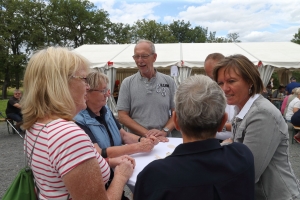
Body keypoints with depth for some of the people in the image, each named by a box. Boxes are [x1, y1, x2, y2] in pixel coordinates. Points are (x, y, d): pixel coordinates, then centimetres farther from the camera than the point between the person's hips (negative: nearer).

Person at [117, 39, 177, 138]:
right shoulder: (127, 83, 4)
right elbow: (122, 115, 0)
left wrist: (164, 131, -8)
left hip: (163, 140, 1)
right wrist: (146, 133, -10)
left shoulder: (169, 81, 7)